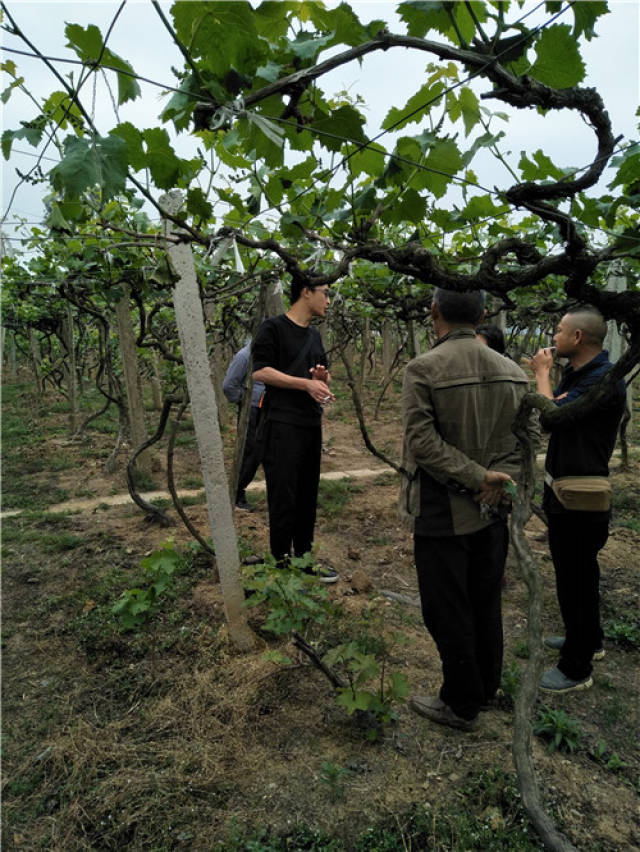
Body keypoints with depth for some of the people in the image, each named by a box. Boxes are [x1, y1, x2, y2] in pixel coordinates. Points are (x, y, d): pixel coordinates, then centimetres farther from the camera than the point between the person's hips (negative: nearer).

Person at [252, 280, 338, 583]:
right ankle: (282, 560, 8)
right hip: (282, 423, -7)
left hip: (311, 423, 8)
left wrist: (323, 375, 1)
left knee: (307, 494, 11)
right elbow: (260, 371, -13)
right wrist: (306, 383, -18)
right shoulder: (273, 327, -4)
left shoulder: (314, 335, 20)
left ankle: (303, 555, 23)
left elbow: (326, 378, 26)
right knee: (283, 496, -4)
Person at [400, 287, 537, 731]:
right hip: (493, 512, 6)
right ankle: (486, 687, 39)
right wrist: (495, 482, -11)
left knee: (448, 612, 10)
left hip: (442, 513, -6)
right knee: (487, 604, 21)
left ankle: (461, 703, 27)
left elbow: (422, 440, -22)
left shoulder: (423, 369, -15)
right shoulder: (512, 372, 2)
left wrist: (480, 478, -17)